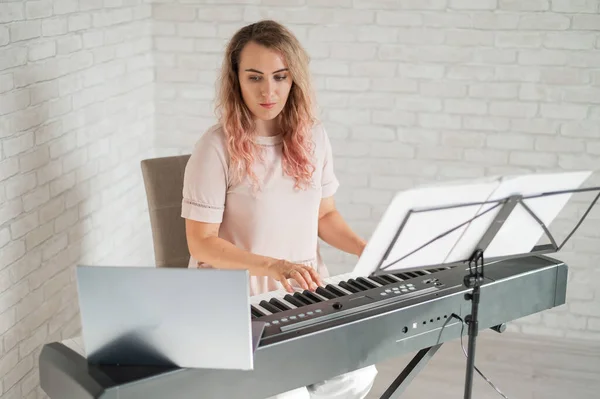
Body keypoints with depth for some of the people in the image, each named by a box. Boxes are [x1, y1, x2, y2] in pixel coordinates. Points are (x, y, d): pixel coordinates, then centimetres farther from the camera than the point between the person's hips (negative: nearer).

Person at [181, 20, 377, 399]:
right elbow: (202, 243, -14)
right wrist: (271, 266, -27)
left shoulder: (313, 136, 2)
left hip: (305, 289, 5)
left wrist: (368, 250, -5)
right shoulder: (217, 146, -15)